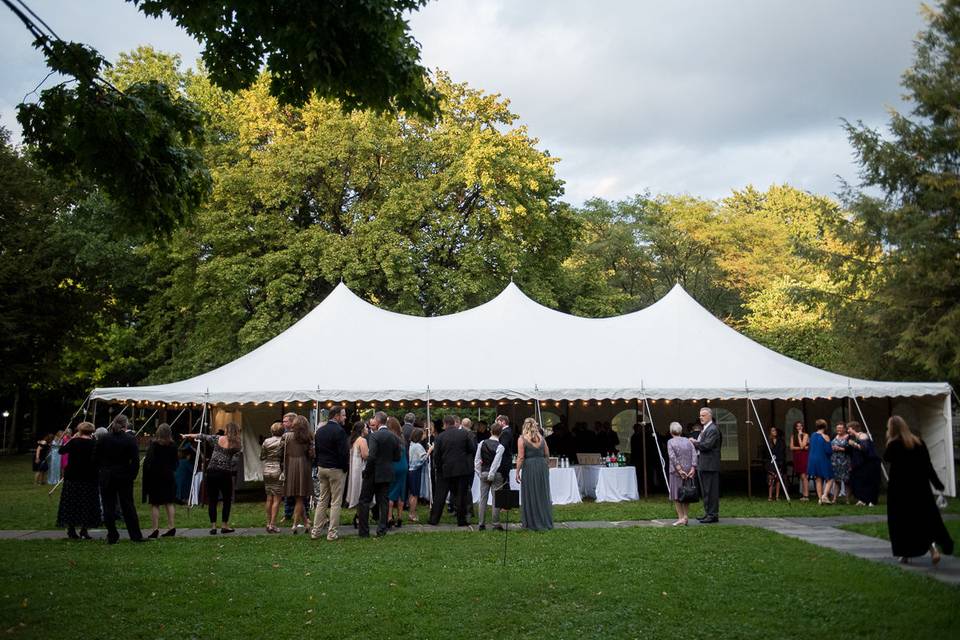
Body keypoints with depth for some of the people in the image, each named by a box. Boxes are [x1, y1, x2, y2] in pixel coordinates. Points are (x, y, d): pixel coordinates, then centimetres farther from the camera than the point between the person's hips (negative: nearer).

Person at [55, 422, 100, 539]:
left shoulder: (74, 442, -6)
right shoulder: (94, 444, -5)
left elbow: (61, 451, 6)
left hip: (72, 478, 0)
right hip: (89, 478, 0)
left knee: (71, 503, 9)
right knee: (87, 504, 8)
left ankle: (71, 530, 9)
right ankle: (84, 529, 5)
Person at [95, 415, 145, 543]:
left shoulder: (103, 439, -1)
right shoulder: (130, 439, -8)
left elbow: (95, 458, 1)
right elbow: (135, 461, -11)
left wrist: (100, 472, 11)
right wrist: (132, 475, -1)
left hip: (106, 477, 1)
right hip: (124, 477, -1)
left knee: (109, 507, 7)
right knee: (128, 506, 7)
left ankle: (112, 536, 8)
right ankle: (135, 535, 8)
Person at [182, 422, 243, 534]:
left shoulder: (217, 439, 2)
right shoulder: (236, 445, -5)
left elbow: (202, 437, 16)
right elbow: (234, 463, -11)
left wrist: (188, 436, 29)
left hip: (211, 472, 2)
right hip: (225, 474, -2)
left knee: (212, 500, 7)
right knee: (227, 500, 12)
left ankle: (213, 526, 6)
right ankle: (224, 525, 10)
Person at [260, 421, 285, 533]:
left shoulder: (266, 442, 3)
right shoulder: (283, 441, -9)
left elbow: (262, 457, 12)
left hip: (267, 472, 5)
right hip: (278, 471, -5)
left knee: (269, 499, 12)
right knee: (277, 499, -1)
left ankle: (268, 523, 17)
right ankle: (272, 524, -3)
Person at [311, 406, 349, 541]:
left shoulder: (319, 431, 8)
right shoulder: (339, 431, -16)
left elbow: (315, 450, 11)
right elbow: (344, 452, -19)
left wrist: (318, 465, 14)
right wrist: (345, 468, -6)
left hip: (321, 469, 7)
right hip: (336, 469, -7)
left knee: (322, 500, 14)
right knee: (336, 502, 1)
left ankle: (316, 531, 14)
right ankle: (332, 533, 2)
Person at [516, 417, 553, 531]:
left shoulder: (522, 439, -5)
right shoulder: (541, 438, 7)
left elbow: (520, 457, -10)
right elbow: (547, 455, 10)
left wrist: (517, 472, -6)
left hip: (529, 467, -4)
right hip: (542, 466, 4)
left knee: (530, 495, 5)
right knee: (543, 495, 13)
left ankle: (533, 523, 9)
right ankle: (546, 521, 18)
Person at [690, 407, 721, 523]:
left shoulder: (713, 429, -13)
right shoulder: (704, 429, 18)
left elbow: (707, 445, -22)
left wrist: (694, 443, -9)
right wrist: (694, 442, 0)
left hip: (710, 465, -10)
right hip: (703, 465, 10)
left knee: (711, 491, -6)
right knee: (705, 491, 15)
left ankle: (713, 515, -2)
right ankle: (708, 513, 22)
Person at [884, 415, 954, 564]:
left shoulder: (894, 444, -13)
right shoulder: (918, 442, 3)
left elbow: (886, 458, 2)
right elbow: (928, 465, 4)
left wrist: (888, 441, 0)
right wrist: (937, 483, 11)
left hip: (900, 488, -4)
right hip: (920, 486, 4)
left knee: (902, 521, 7)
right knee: (925, 518, 10)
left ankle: (906, 553, 11)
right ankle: (932, 544, -11)